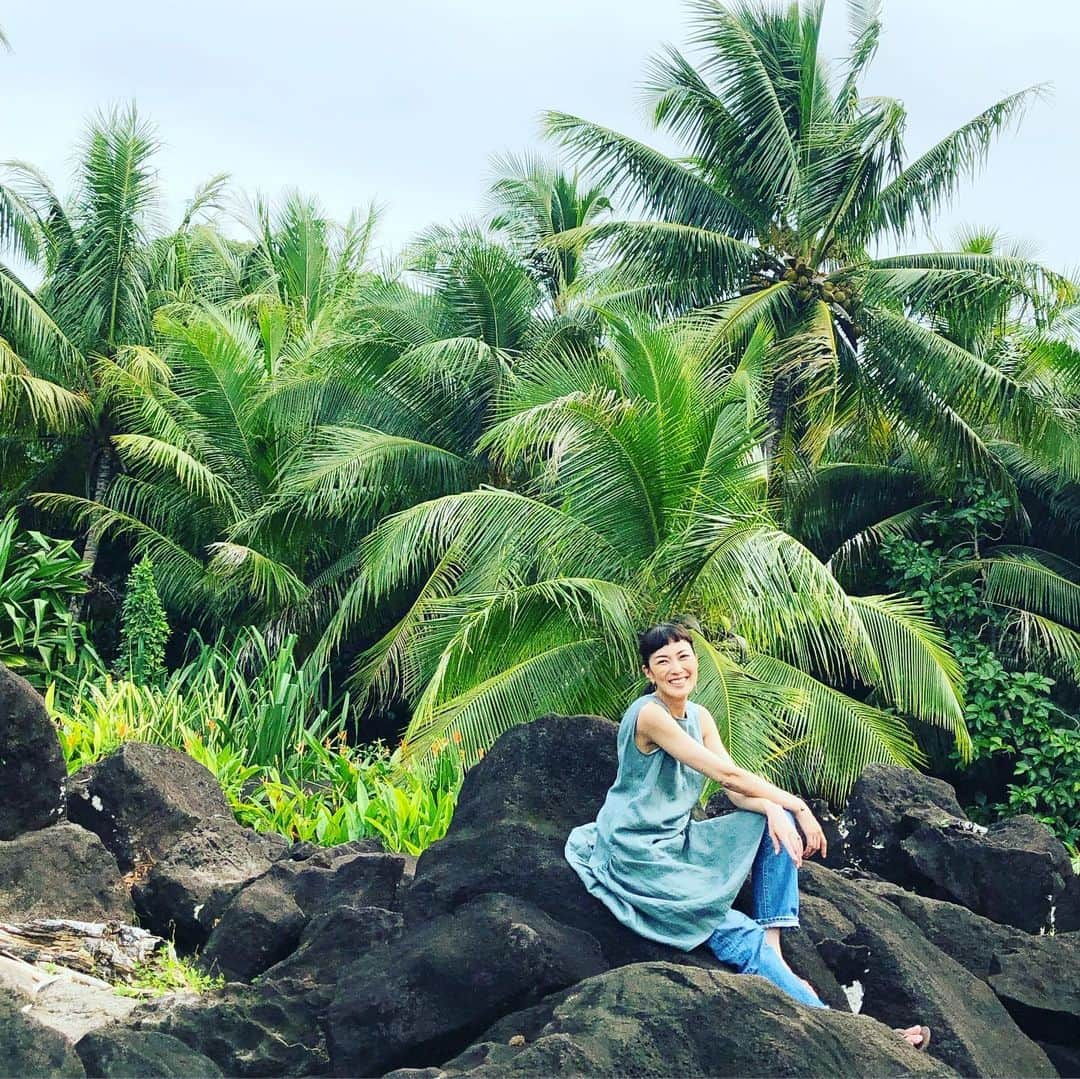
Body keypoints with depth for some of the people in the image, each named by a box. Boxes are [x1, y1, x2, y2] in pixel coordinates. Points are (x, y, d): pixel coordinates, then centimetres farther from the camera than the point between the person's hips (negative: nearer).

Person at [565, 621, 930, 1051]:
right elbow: (726, 773, -22)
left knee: (777, 821, -4)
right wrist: (798, 805, -17)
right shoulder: (649, 714, -19)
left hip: (678, 842, 9)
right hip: (639, 855, -9)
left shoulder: (699, 717, 7)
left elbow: (738, 789, 0)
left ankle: (774, 949, -12)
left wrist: (774, 810, -21)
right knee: (738, 936, -19)